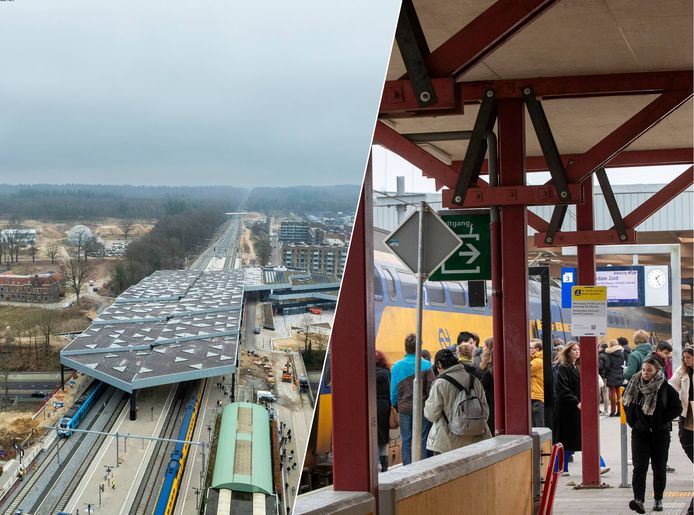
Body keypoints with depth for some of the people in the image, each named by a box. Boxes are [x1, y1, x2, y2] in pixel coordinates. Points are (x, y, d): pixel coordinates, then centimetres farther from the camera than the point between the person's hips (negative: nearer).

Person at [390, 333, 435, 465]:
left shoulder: (396, 366, -5)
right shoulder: (426, 365, -9)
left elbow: (393, 390, -1)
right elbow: (431, 389, -8)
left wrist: (395, 405, 12)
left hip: (404, 409, 1)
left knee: (406, 442, 9)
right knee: (422, 441, 5)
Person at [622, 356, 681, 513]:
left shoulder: (666, 388, -9)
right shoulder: (634, 385, -1)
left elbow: (677, 408, -3)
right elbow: (626, 403, 16)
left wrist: (662, 420, -10)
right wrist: (632, 421, 6)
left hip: (660, 434, -1)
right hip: (639, 433, 1)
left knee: (659, 468, 9)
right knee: (639, 467, -10)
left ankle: (658, 499, 22)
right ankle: (639, 500, -19)